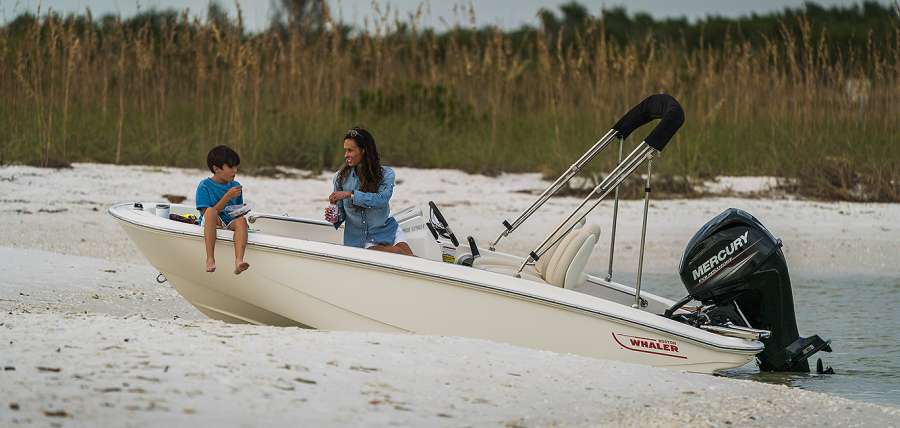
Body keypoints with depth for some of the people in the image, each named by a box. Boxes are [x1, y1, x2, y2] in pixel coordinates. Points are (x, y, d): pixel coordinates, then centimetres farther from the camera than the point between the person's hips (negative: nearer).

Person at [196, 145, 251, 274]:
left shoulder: (236, 186, 15)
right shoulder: (204, 186, -1)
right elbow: (208, 213, -12)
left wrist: (241, 212, -6)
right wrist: (228, 197, -15)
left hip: (230, 225, 3)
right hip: (210, 225, -3)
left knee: (241, 220, -31)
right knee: (211, 212, -37)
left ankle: (238, 262, -54)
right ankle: (210, 260, -45)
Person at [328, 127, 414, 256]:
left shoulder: (386, 174, -3)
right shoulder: (341, 177, 2)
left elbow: (382, 200, -23)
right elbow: (341, 212, 10)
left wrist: (350, 194, -28)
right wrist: (336, 217, -14)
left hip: (387, 233, 0)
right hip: (359, 240, 0)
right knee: (395, 252, -30)